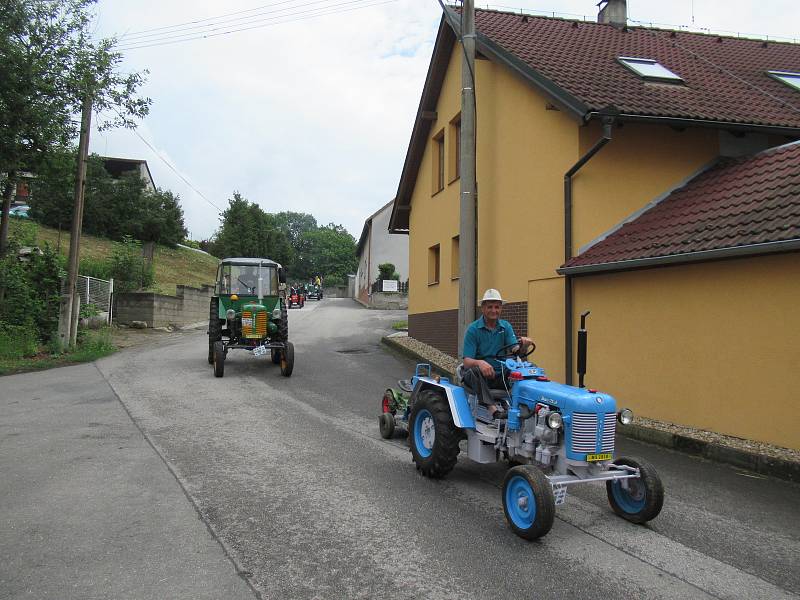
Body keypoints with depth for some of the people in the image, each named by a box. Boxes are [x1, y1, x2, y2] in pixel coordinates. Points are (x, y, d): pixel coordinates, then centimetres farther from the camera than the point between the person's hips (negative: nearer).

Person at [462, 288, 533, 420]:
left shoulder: (506, 327, 8)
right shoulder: (473, 329, -5)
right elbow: (467, 362, -14)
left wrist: (523, 344, -29)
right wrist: (479, 363, -36)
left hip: (500, 375, 3)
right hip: (478, 375, -3)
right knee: (474, 370, -36)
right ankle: (493, 409, -47)